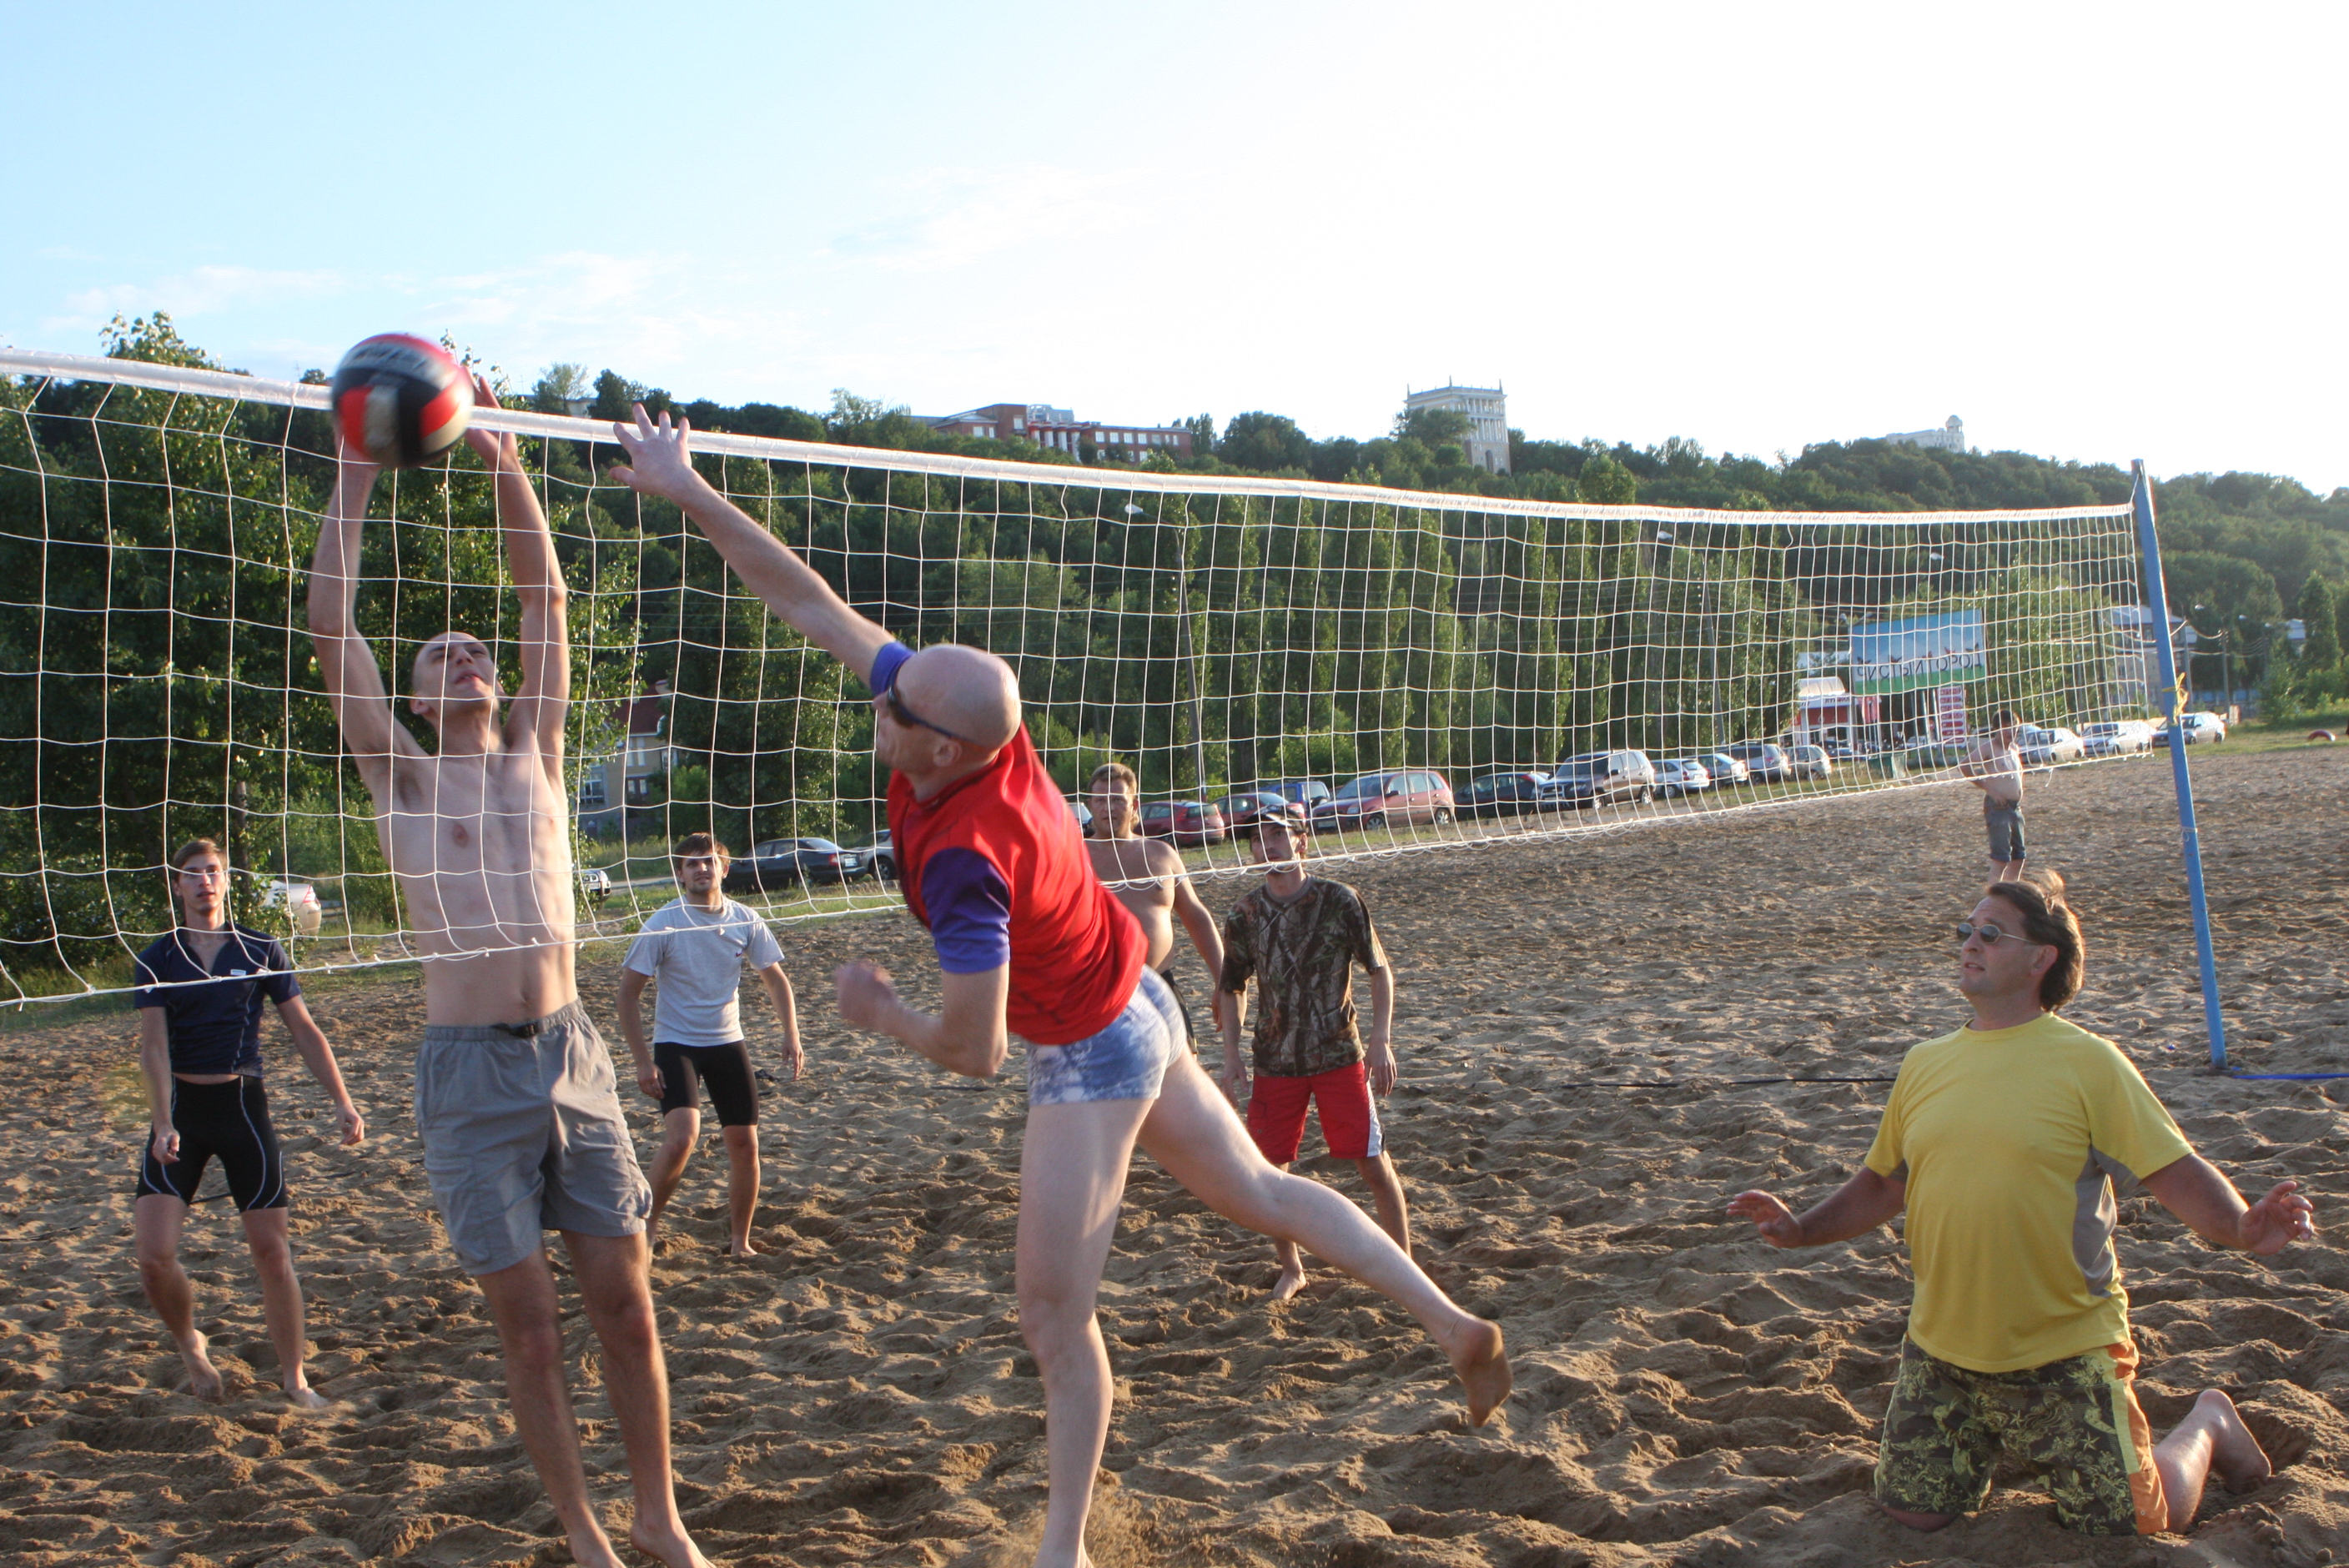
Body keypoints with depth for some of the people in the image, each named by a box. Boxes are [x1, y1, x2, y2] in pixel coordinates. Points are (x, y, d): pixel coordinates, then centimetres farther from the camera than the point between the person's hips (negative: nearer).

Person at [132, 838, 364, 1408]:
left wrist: (342, 1101, -4)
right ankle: (189, 1345, 18)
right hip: (181, 1106, 0)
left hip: (243, 1104, 0)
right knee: (154, 1257, -11)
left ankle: (294, 1377, 14)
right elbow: (153, 1046, -8)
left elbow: (305, 1030, 5)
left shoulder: (262, 950, 4)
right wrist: (163, 1123, -20)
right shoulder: (157, 959, 1)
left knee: (272, 1250, 0)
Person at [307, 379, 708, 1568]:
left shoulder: (534, 756, 12)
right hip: (468, 1069, -3)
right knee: (527, 1326, 1)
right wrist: (357, 472, -5)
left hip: (571, 1053, 3)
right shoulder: (402, 775, 5)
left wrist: (500, 454, 0)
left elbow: (546, 594, 6)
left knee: (623, 1301, 5)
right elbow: (331, 626, -3)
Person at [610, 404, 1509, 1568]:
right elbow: (815, 607, -8)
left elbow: (972, 1053, -29)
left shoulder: (963, 860, -36)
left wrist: (877, 1009, -11)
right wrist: (690, 494, -8)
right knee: (1257, 1189, 21)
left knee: (1054, 1315, 1)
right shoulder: (960, 719, -16)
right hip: (1134, 1005, 9)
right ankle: (1452, 1325, 27)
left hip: (1087, 1056, -9)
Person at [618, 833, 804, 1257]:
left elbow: (775, 979, 9)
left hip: (728, 1042, 4)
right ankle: (649, 1222, -1)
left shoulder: (744, 920, -3)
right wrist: (642, 1060, -13)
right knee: (682, 1136, -23)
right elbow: (629, 991, -9)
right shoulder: (663, 924, -13)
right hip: (675, 1043, -4)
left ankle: (739, 1240, 19)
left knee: (744, 1143, 2)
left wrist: (791, 1034, -4)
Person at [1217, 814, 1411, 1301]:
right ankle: (1291, 1269, 22)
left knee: (1373, 1163, -2)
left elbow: (1379, 969, 0)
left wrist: (1380, 1038, -9)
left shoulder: (1339, 901, -8)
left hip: (1340, 1055, -2)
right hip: (1275, 1061, 2)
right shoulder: (1244, 915, 0)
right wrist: (1232, 1055, 3)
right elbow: (1233, 989, 12)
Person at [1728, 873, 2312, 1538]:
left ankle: (2207, 1424, 32)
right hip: (1941, 1353, 5)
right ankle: (2001, 1446, 35)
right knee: (1913, 1512, 6)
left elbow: (2177, 1173, -13)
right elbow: (1883, 1184, 17)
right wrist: (1800, 1230, 4)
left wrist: (2245, 1228, -32)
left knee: (2130, 1528, 1)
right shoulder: (1924, 1065, 6)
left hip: (2065, 1354, -5)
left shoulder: (2087, 1062, -10)